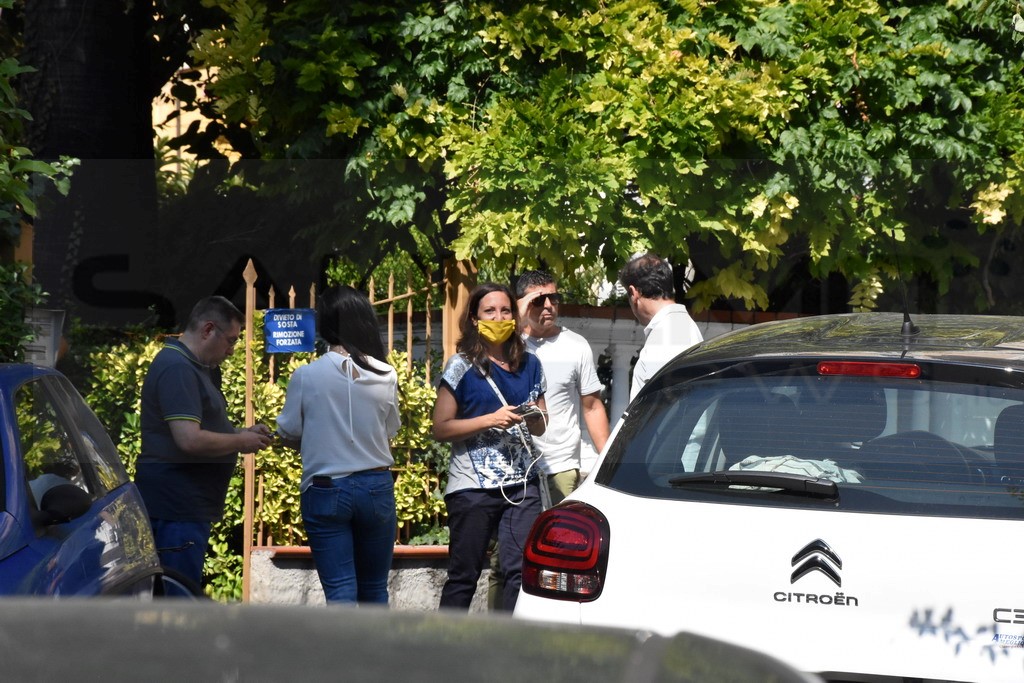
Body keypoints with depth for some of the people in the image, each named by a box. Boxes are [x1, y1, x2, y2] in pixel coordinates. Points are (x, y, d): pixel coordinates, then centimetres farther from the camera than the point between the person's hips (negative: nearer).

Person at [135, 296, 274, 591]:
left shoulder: (195, 367, 18)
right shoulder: (177, 368, -16)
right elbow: (190, 440, -25)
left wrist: (242, 433, 12)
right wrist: (241, 441, -11)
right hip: (177, 507, -11)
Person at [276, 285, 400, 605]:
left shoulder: (307, 376, -10)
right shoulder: (386, 377, -4)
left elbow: (289, 436, -1)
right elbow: (390, 431, 7)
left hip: (325, 491, -2)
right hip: (375, 487, 2)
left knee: (341, 591, -2)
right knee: (374, 590, 15)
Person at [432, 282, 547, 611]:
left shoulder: (529, 365, 13)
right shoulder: (461, 366, 0)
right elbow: (441, 428, -5)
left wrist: (535, 418, -1)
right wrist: (491, 420, -15)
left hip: (522, 484, 4)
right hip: (472, 486, -3)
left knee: (523, 570, -8)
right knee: (464, 576, 1)